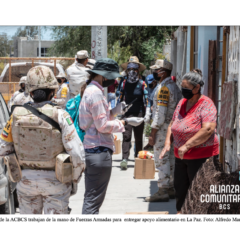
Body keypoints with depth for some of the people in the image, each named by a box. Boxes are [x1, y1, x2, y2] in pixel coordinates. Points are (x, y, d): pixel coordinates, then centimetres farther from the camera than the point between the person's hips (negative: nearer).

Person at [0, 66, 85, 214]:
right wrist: (74, 181, -2)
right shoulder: (60, 116, -15)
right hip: (55, 181, -3)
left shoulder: (17, 115, -5)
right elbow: (77, 154, -16)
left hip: (26, 180, 3)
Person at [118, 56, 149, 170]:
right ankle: (124, 159, -16)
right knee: (126, 136, -10)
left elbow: (147, 99, -2)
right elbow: (120, 98, 13)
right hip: (127, 113, 1)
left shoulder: (142, 84, -1)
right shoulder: (124, 83, 6)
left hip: (139, 113, -1)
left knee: (138, 137, 10)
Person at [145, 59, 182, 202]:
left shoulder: (163, 88, -16)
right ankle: (172, 189, 19)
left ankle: (163, 191, -5)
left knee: (161, 159, -6)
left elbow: (160, 113, -20)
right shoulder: (174, 86, 13)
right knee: (171, 158, 13)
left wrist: (153, 133, -17)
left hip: (163, 128, -10)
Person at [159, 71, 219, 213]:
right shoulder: (182, 103, 10)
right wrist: (168, 144, 2)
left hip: (201, 156, -8)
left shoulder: (206, 104, -14)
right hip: (181, 155, 8)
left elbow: (208, 129, -27)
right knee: (180, 186, 16)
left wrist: (187, 145, -27)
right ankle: (180, 211, 31)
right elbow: (172, 125, 18)